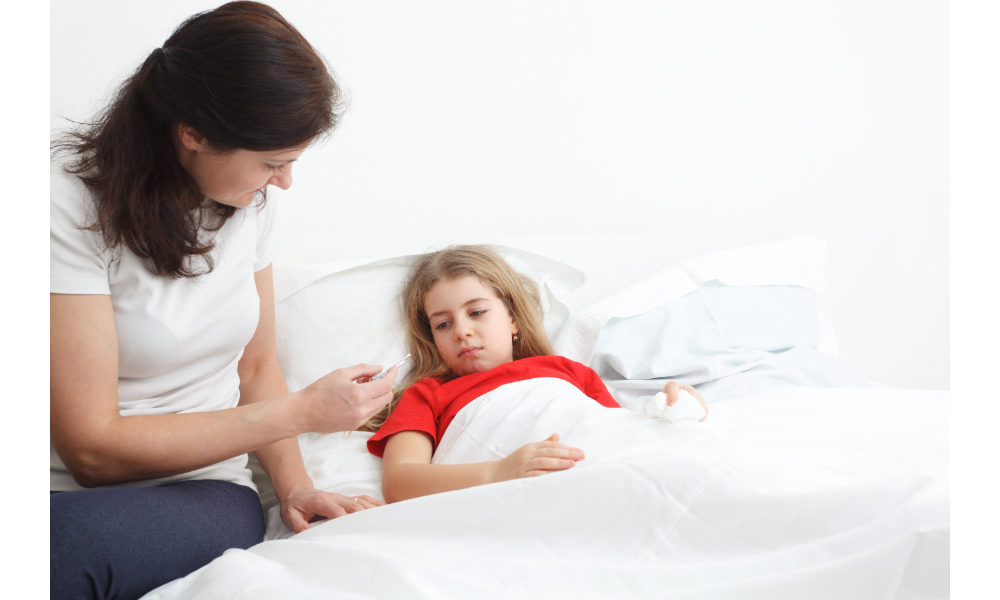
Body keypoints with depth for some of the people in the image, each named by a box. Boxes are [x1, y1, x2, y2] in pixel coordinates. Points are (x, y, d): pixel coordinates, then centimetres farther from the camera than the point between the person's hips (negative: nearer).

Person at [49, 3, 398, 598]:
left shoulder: (251, 204, 3)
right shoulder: (71, 207, -17)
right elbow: (92, 447, -18)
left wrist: (293, 484, -4)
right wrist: (300, 412, -18)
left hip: (210, 489, 2)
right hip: (77, 493, -2)